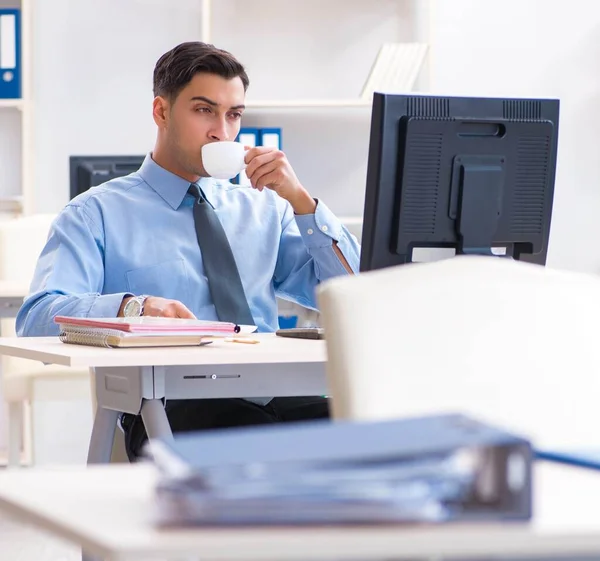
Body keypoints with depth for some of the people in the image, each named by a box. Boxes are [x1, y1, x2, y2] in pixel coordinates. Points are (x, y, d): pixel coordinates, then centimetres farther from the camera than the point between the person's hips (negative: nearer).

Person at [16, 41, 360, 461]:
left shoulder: (263, 209, 26)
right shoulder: (97, 214, 11)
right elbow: (38, 318, -5)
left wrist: (300, 199, 6)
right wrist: (133, 307, -24)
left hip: (272, 394, 5)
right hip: (170, 407, -5)